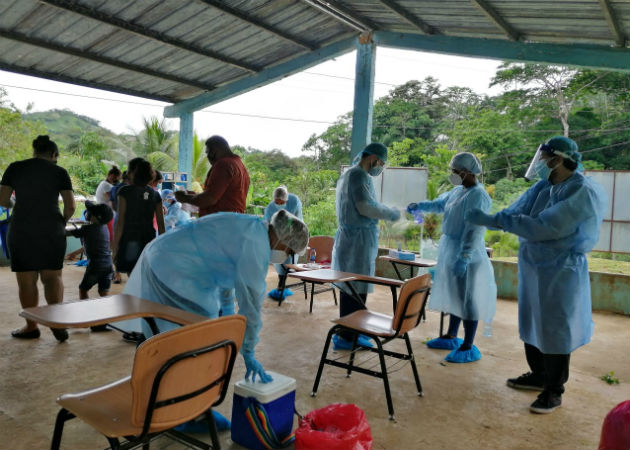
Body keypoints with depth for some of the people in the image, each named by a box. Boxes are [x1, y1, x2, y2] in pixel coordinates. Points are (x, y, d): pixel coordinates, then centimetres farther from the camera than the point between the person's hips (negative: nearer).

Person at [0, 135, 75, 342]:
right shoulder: (59, 171, 1)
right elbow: (70, 206, -4)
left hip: (21, 230, 0)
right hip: (52, 231, 0)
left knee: (26, 280, 9)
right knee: (52, 276, 9)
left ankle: (31, 326, 18)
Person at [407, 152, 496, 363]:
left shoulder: (478, 196, -19)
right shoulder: (458, 190, 8)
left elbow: (474, 232, -24)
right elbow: (441, 203, 28)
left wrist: (463, 258, -27)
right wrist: (421, 206, 16)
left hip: (466, 253, -9)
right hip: (451, 250, 9)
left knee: (467, 299, -1)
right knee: (454, 296, 17)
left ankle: (468, 347, 10)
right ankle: (451, 337, 31)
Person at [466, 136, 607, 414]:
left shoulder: (583, 192, -21)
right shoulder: (544, 187, 4)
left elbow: (543, 228, -27)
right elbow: (516, 214, 4)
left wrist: (495, 219, -25)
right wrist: (486, 219, -11)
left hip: (561, 272, -8)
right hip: (533, 268, 8)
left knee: (554, 331, 4)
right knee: (532, 326, 18)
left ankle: (554, 392, 20)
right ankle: (538, 376, 37)